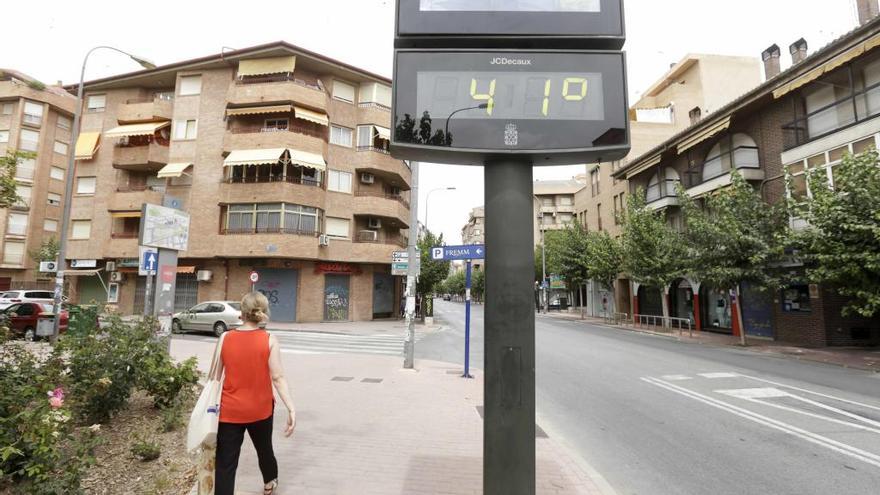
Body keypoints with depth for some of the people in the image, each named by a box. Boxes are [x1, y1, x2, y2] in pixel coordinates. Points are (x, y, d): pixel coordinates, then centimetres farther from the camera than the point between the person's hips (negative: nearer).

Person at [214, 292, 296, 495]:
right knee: (264, 448, 25)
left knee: (225, 462, 4)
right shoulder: (269, 340, -12)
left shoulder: (225, 338, -7)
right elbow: (278, 378, -17)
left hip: (230, 411, -1)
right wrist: (291, 409, -15)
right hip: (260, 409, 1)